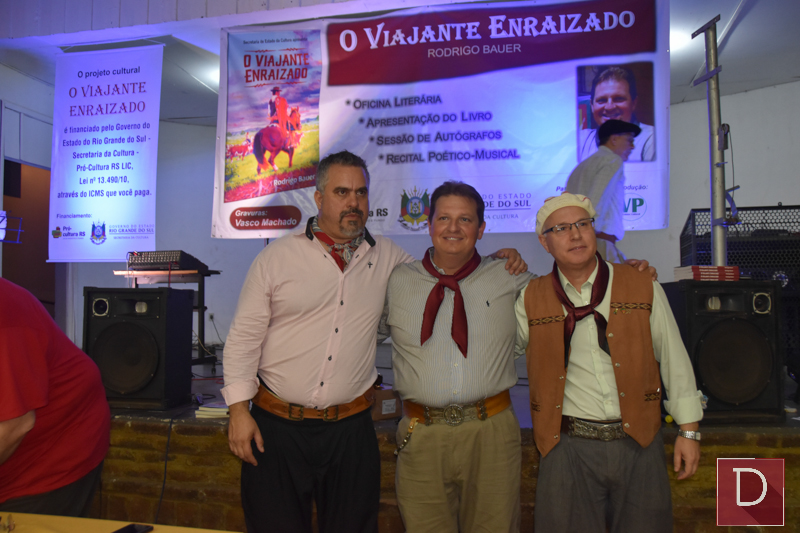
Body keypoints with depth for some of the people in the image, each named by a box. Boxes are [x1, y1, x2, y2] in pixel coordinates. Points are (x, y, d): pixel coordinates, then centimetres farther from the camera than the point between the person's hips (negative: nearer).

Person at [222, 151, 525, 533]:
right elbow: (245, 337, 0)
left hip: (350, 430, 2)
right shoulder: (277, 257, -2)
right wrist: (239, 409, -6)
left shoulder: (386, 256, 4)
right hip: (276, 427, -1)